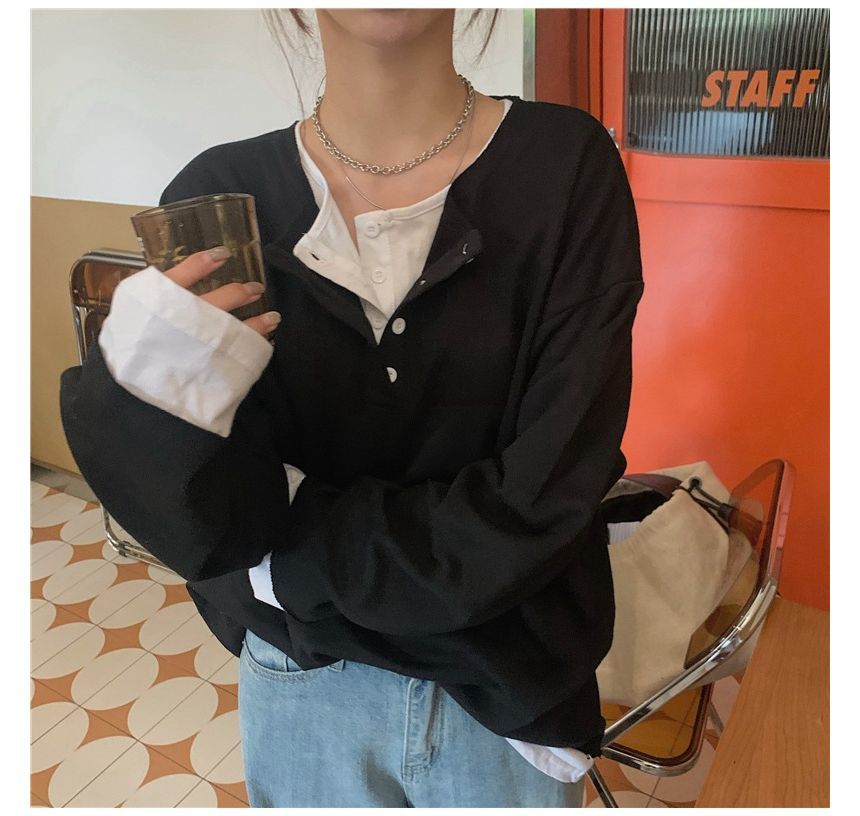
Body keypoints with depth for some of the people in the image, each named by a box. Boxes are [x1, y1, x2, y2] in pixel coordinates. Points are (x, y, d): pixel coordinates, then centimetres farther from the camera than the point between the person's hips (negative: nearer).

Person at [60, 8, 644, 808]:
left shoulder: (567, 166, -15)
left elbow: (547, 496, -20)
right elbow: (218, 528, -13)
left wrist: (297, 551, -13)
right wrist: (151, 398, -33)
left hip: (508, 689, 0)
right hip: (300, 689, 2)